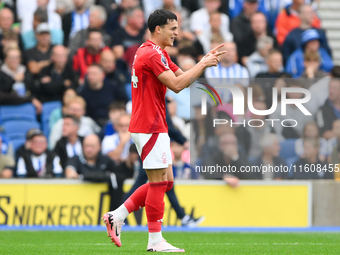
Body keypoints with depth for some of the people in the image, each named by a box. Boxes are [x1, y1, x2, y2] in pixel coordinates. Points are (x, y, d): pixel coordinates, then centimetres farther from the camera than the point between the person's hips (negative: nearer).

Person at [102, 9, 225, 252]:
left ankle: (117, 216, 12)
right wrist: (203, 64, -16)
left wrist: (205, 61, 7)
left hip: (154, 126, 10)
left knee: (164, 181, 12)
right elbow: (177, 84, -23)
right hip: (150, 127, -10)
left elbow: (183, 77, 20)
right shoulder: (152, 54, -15)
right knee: (159, 181, -6)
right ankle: (155, 240, -2)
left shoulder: (157, 53, 18)